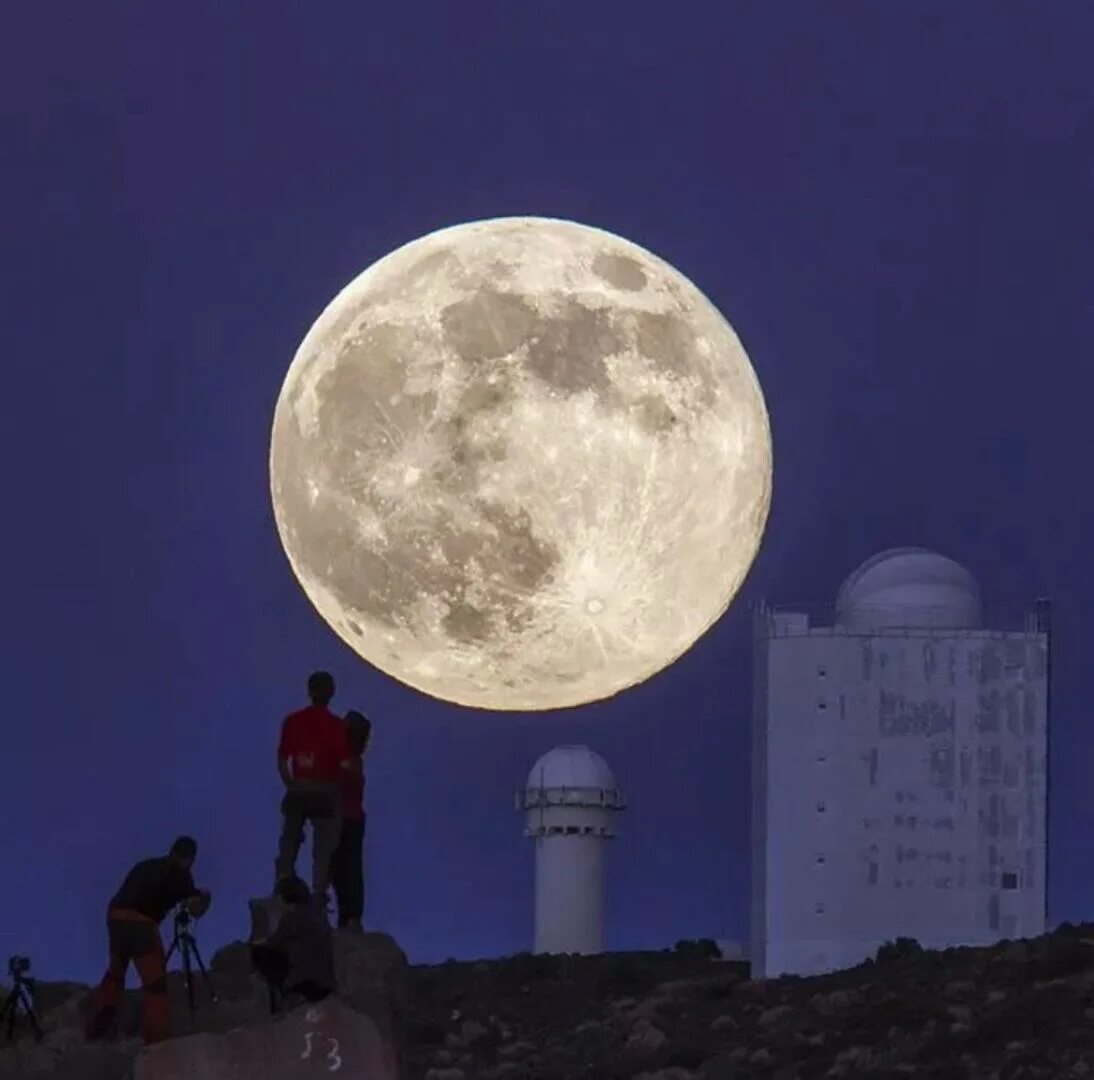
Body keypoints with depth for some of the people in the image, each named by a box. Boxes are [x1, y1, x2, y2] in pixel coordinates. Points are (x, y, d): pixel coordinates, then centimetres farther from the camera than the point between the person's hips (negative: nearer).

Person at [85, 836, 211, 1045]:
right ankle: (157, 1039, -14)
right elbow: (195, 909, 7)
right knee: (155, 982, -5)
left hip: (116, 916, 6)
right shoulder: (179, 873, 7)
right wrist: (203, 896, 28)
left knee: (114, 975, 20)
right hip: (139, 921, -6)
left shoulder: (147, 866, 24)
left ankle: (94, 1032, 22)